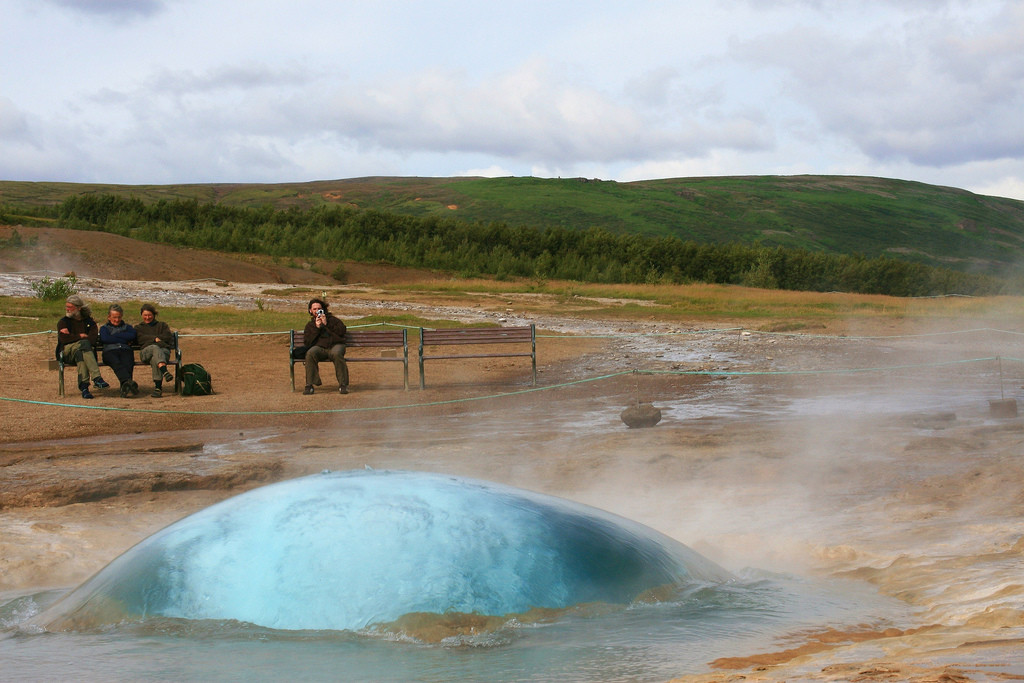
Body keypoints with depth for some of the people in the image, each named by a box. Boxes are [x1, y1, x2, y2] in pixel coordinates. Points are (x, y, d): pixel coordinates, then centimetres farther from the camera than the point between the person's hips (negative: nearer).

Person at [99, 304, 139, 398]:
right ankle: (128, 381, -64)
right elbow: (104, 338, 5)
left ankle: (125, 387, -59)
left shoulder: (127, 327, 34)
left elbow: (132, 335, 10)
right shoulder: (104, 328, 29)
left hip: (125, 350, 1)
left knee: (127, 364, -36)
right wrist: (124, 340, 6)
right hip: (110, 351, -1)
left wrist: (115, 335, 7)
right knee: (117, 364, -38)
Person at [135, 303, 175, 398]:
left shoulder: (162, 325, 29)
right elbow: (140, 339, 8)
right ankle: (164, 371, -64)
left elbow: (168, 337, 8)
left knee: (155, 359, -38)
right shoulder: (138, 328, 31)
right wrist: (155, 338, -4)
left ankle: (158, 387, -48)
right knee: (155, 348, -39)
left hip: (164, 350, 0)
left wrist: (149, 338, 4)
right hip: (146, 351, 0)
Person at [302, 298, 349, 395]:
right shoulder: (309, 325, 24)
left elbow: (341, 331, 1)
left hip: (335, 345, -1)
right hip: (319, 347, 1)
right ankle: (309, 385, -31)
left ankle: (343, 384, -31)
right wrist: (317, 328, 1)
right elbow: (306, 342, 8)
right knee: (310, 353, -33)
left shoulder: (333, 320, 20)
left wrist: (326, 324, -2)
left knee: (336, 353, -38)